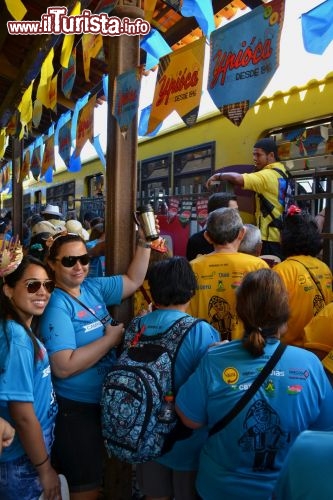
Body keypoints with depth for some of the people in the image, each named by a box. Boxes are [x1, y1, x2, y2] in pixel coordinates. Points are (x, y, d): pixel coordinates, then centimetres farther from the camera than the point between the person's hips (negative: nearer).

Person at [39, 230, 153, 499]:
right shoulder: (56, 305, -21)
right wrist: (111, 338, -23)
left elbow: (133, 281, 11)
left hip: (104, 401, 8)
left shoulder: (93, 287, 0)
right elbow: (64, 367, -29)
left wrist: (145, 243, 0)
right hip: (75, 408, -7)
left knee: (96, 477, 25)